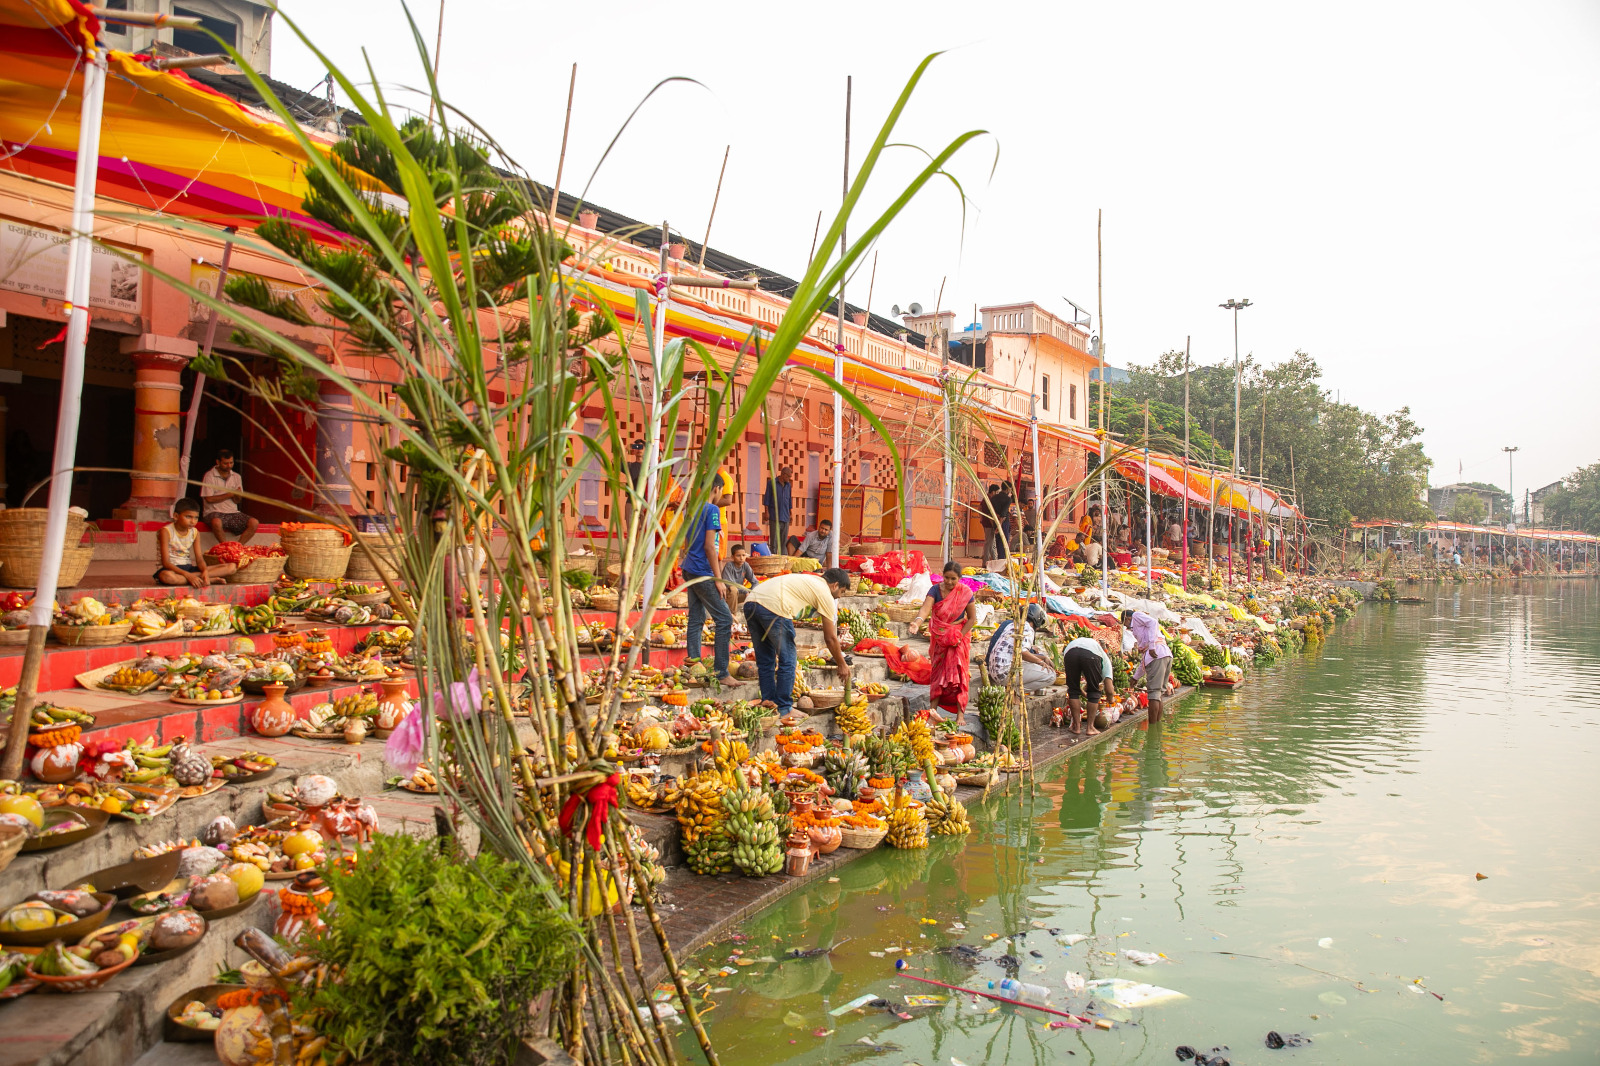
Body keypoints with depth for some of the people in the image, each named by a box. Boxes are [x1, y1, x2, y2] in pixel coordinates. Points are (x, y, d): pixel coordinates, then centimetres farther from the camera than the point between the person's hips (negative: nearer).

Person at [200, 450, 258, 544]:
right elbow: (209, 499, -7)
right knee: (216, 522, -40)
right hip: (215, 512, -4)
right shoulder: (209, 476, -1)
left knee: (254, 523, -23)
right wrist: (229, 494, -3)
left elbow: (237, 501, 10)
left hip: (233, 512, 4)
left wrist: (237, 496, -14)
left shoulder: (236, 477, 13)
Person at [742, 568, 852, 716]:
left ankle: (768, 705, 25)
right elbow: (830, 637, 12)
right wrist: (842, 665, 23)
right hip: (773, 608, -8)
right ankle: (784, 709, 11)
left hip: (750, 602, 8)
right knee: (787, 662, 7)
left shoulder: (809, 580, 32)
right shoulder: (825, 593, 10)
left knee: (764, 661, 18)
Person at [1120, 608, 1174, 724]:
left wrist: (1152, 646, -19)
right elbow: (1144, 659, 35)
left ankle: (1152, 727, -10)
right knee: (1158, 694, 12)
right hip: (1167, 655, 9)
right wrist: (1135, 677, 40)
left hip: (1157, 655, -9)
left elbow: (1153, 623, -11)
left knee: (1154, 693, -9)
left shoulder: (1136, 615, 11)